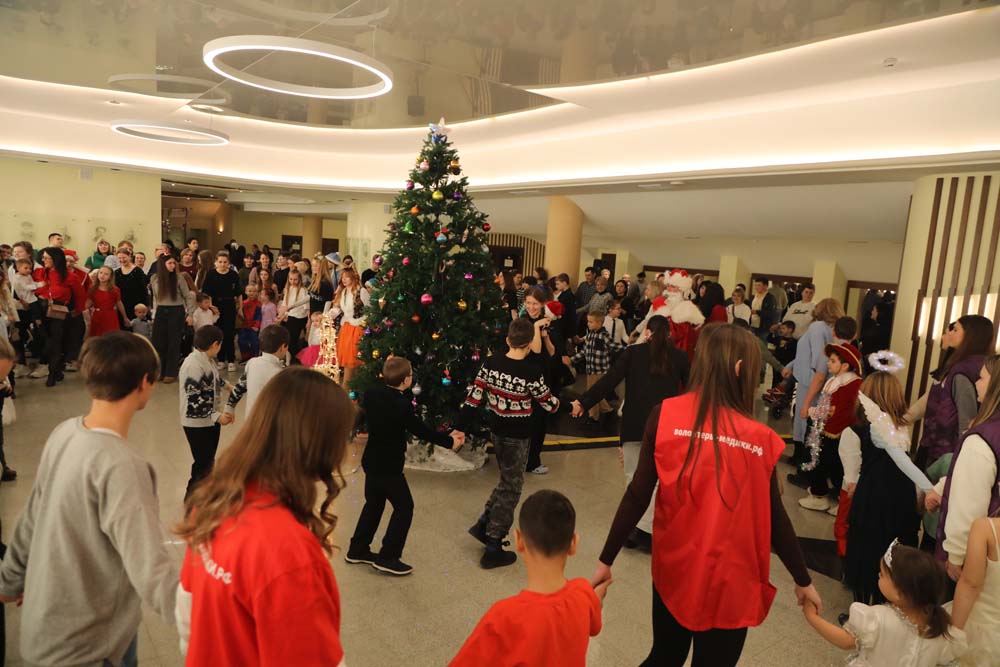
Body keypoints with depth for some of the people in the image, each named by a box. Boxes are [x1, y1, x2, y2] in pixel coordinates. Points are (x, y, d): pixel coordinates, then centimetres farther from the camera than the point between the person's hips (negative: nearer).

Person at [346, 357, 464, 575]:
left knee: (374, 503, 22)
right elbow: (422, 431, -16)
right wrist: (449, 440, -4)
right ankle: (388, 557, 9)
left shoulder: (371, 394, -5)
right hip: (389, 466, -8)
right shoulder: (403, 405, -23)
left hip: (371, 461, 8)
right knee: (404, 507, 6)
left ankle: (358, 549, 31)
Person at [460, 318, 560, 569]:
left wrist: (461, 428, 1)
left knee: (507, 482, 27)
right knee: (511, 489, 9)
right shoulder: (532, 372, -20)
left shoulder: (490, 363, -7)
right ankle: (493, 549, 16)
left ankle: (483, 524, 24)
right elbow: (550, 405, -9)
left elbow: (473, 397, -5)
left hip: (496, 431, 5)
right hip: (517, 436, -5)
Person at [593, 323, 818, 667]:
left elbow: (638, 496, -12)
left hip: (673, 569, 1)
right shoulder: (760, 439, -14)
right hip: (730, 581, -1)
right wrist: (803, 579, 12)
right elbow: (774, 521, -5)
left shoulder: (665, 416, -13)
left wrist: (606, 560, -1)